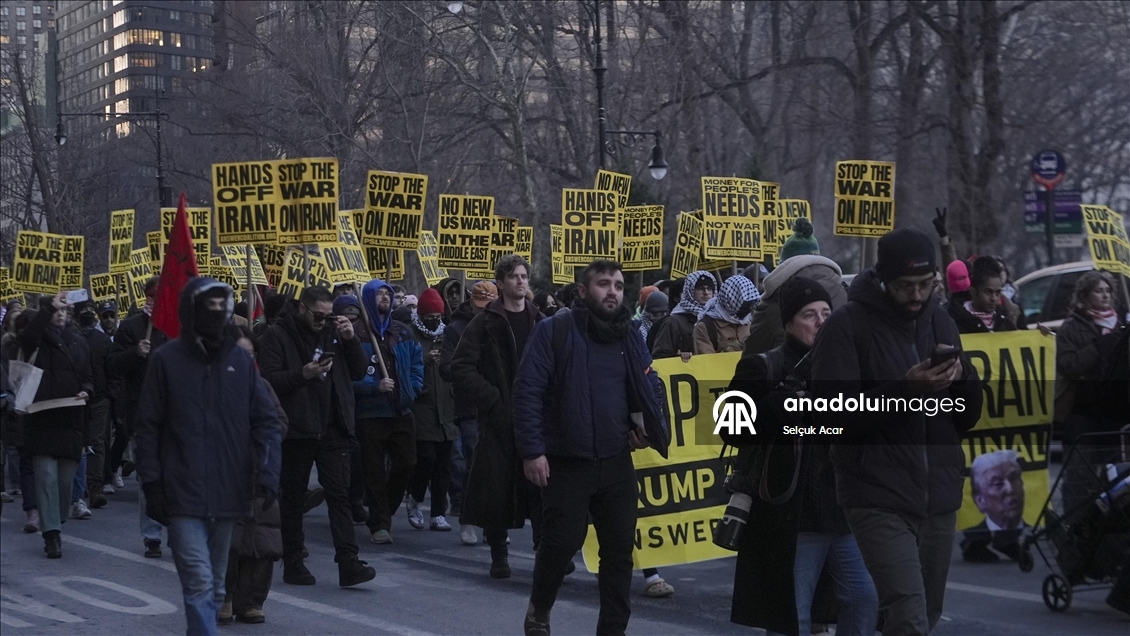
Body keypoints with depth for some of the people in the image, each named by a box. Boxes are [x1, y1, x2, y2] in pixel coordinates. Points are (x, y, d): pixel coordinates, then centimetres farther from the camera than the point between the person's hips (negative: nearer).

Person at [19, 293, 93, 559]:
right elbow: (27, 336, -23)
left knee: (65, 479, 5)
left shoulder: (77, 342, 14)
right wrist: (48, 308, -23)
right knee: (46, 476, -9)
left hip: (71, 420, 4)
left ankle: (54, 527, 19)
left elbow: (87, 378, 19)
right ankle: (52, 534, -11)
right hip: (42, 420, -4)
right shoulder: (37, 340, 3)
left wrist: (85, 391, -3)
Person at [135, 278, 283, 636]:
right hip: (183, 496, -4)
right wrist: (152, 485, -6)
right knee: (200, 583, -13)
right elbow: (148, 428, 0)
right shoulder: (167, 360, -2)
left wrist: (267, 472, -7)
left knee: (215, 586, 14)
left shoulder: (241, 361, 6)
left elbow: (266, 422, 6)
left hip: (227, 496, 4)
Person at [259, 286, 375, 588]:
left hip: (332, 429, 4)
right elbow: (269, 380, -13)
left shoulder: (332, 332, 12)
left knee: (340, 494, -3)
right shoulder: (277, 336, -4)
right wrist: (302, 374, -26)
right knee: (293, 497, 6)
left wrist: (350, 339, -3)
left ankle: (348, 563, -8)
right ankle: (293, 563, 15)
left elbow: (358, 372, 12)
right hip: (296, 430, -4)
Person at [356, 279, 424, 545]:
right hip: (371, 412, -5)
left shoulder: (402, 332, 11)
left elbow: (417, 362, 16)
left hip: (401, 410, 5)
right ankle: (379, 524, 8)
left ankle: (384, 511, 27)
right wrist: (374, 386, -20)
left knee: (406, 463, 6)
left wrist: (412, 389, 3)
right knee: (376, 471, 0)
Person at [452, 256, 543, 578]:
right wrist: (490, 399, -11)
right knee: (497, 484, -1)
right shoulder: (485, 323, 0)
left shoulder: (540, 322, 12)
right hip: (499, 418, -3)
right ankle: (498, 554, 9)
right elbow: (461, 367, -5)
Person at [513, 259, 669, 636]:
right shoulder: (554, 331, -7)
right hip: (566, 463, -5)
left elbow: (649, 390, 19)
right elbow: (528, 391, -10)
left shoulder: (629, 337, 9)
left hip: (616, 463, 5)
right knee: (561, 542, -3)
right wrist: (532, 450, -16)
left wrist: (648, 429, 0)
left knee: (619, 549, 5)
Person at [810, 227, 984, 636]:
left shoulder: (941, 322, 12)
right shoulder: (846, 325, -6)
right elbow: (833, 414, -14)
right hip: (879, 500, -6)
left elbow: (968, 417, 13)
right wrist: (905, 389, -24)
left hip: (939, 498, 6)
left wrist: (961, 378, -8)